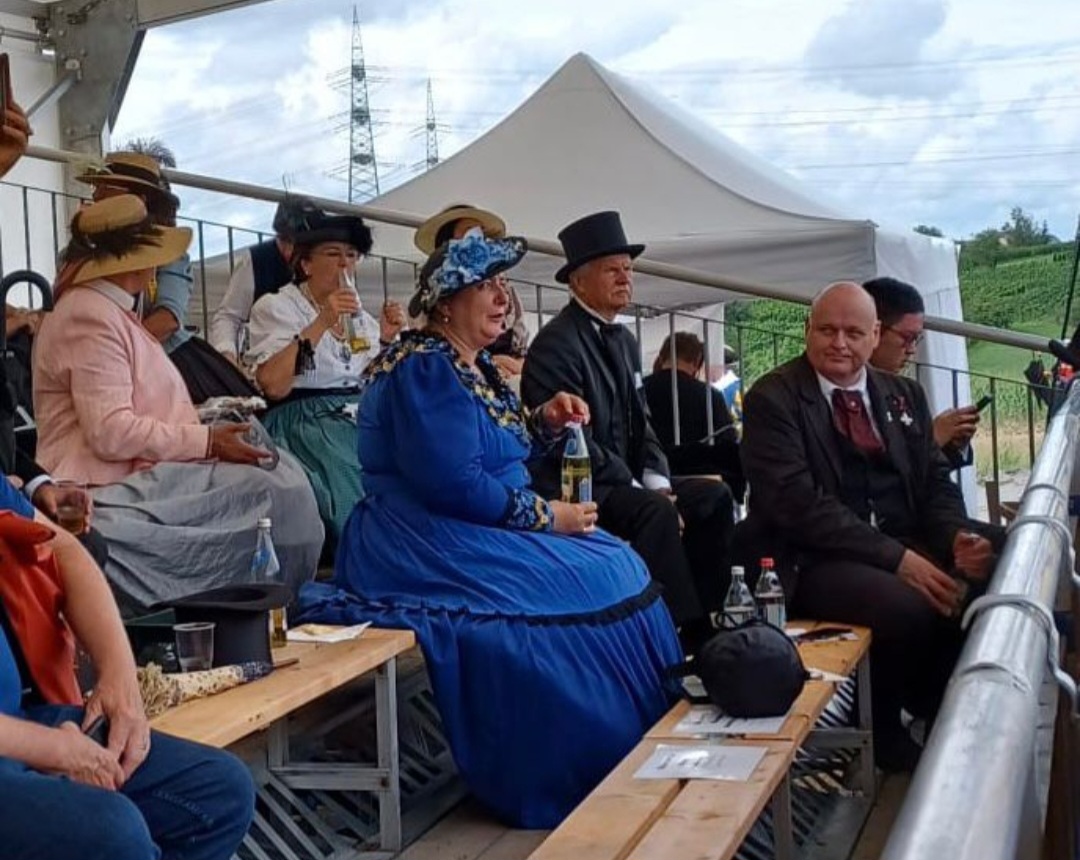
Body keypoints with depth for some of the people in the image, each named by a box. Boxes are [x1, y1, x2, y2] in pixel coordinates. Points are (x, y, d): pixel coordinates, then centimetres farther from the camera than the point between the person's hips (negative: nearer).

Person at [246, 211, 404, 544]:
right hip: (307, 423, -6)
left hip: (361, 418, 6)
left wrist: (386, 340, 5)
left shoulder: (359, 314, 19)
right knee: (363, 499, -29)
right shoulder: (276, 307, 1)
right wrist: (321, 324, -18)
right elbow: (272, 386, -15)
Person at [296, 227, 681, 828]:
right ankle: (576, 780, -7)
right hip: (431, 547, -10)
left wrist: (544, 423, 2)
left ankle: (632, 764, 4)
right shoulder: (427, 370, -17)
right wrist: (547, 516, -17)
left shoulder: (475, 366, 13)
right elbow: (455, 482, -26)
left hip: (479, 532, 10)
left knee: (619, 569, 1)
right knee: (586, 591, -19)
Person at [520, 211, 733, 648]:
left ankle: (705, 620, -2)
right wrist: (639, 490, -18)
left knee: (713, 496, -5)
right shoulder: (556, 344, -15)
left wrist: (657, 481, -3)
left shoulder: (624, 340, 15)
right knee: (655, 511, -31)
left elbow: (641, 422, 15)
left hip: (625, 483, 9)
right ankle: (679, 627, -24)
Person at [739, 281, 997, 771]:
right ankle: (888, 735, -6)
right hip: (815, 560, -6)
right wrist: (896, 558, -23)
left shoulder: (903, 395, 14)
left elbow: (934, 482, 13)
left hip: (909, 547, 6)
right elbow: (799, 503, -16)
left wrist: (958, 538, -11)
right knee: (910, 607, -32)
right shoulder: (772, 400, -6)